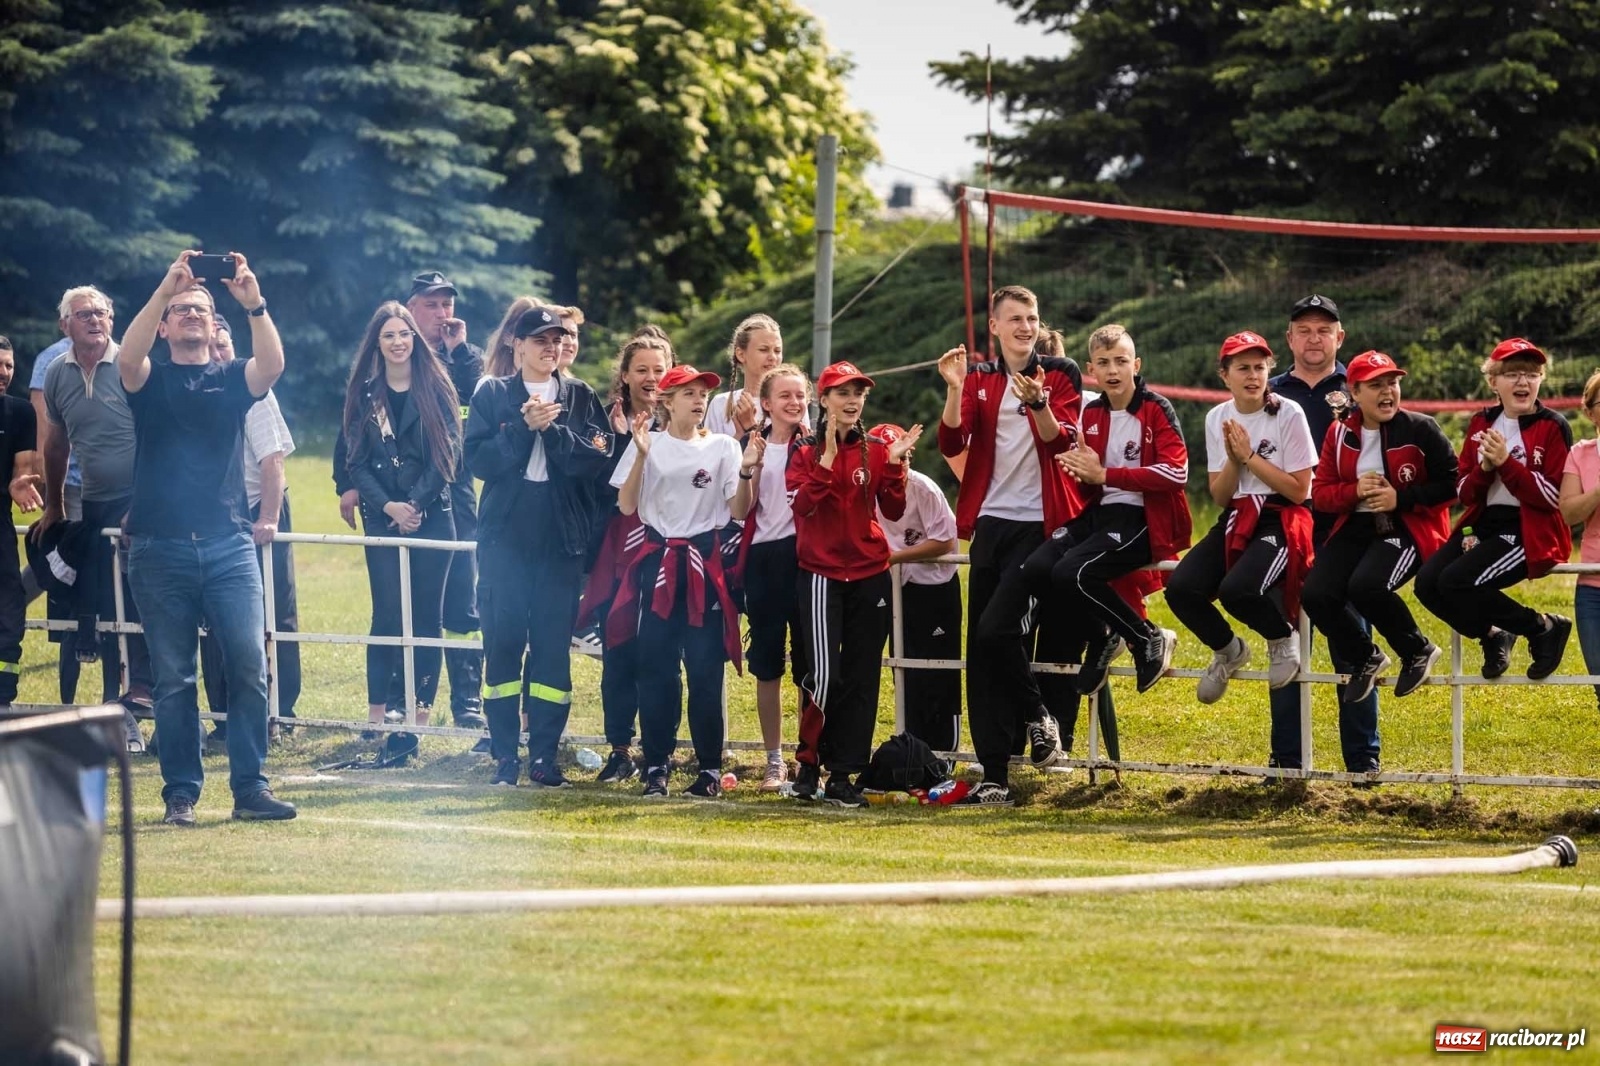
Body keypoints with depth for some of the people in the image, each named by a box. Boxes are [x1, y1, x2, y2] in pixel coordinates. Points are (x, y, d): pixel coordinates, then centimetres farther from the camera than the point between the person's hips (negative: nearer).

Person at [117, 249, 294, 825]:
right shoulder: (149, 380, 9)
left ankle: (251, 789, -3)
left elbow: (273, 364, -9)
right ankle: (181, 793, 6)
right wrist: (165, 287, -23)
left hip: (229, 544, 1)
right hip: (160, 548, -1)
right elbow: (127, 356, -14)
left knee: (249, 666, -7)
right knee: (173, 678, 1)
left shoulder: (233, 379, 12)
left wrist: (254, 304, -24)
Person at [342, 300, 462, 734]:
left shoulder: (434, 388, 3)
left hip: (432, 515, -1)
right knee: (388, 613, -6)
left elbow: (447, 452, -2)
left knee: (426, 613, -2)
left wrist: (417, 505, -11)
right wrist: (387, 506, -10)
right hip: (383, 516, 1)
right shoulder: (365, 393, 7)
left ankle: (421, 712, 2)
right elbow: (358, 461, 4)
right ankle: (377, 712, -4)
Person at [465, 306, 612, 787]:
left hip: (561, 537, 1)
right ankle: (505, 755, 3)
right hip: (505, 534, -1)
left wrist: (552, 428, -13)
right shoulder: (492, 395, 6)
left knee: (554, 644, -1)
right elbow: (477, 459, -5)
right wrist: (524, 428, -15)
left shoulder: (579, 397, 9)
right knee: (503, 641, -2)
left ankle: (544, 756, 3)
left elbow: (597, 457, -3)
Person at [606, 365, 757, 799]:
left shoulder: (722, 447, 4)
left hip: (704, 563, 0)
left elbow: (739, 511, 1)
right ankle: (656, 767, 5)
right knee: (656, 668, 0)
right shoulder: (649, 442, 3)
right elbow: (626, 506, -4)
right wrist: (642, 455, -14)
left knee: (705, 669, -2)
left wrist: (747, 471, -15)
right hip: (658, 562, 0)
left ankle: (710, 767, 3)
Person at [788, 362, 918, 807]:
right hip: (822, 574, -3)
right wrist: (828, 456, -21)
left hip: (869, 574, 3)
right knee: (824, 674, -14)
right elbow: (802, 504, -15)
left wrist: (894, 464, -12)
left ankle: (843, 775, 8)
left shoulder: (876, 451, 8)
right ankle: (809, 765, 2)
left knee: (861, 677, 2)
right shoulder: (806, 452, 0)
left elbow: (894, 510, 1)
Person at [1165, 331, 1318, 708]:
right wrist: (1233, 459, -11)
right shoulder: (1218, 419, 7)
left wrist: (1250, 456, -14)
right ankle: (1227, 650, 9)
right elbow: (1220, 497, 7)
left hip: (1282, 520, -5)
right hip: (1236, 520, 5)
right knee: (1181, 588, -20)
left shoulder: (1288, 414, -8)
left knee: (1236, 589, -33)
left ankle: (1283, 637, 1)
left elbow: (1299, 490, -10)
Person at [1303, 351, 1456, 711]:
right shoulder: (1340, 435, 7)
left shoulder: (1420, 430, -6)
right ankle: (1365, 659, 8)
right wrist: (1355, 491, -13)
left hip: (1409, 528, -5)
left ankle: (1417, 651, -6)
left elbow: (1452, 485, -6)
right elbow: (1320, 493, 7)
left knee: (1366, 586, -32)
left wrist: (1401, 498, -15)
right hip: (1355, 528, 5)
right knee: (1316, 594, -19)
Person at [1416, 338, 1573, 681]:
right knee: (1427, 583, -16)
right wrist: (1485, 468, -12)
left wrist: (1506, 463, -20)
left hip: (1532, 533, -6)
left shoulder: (1553, 427, -6)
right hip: (1484, 526, 6)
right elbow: (1465, 494, 10)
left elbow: (1555, 497, -14)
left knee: (1456, 581, -26)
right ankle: (1493, 636, 9)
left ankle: (1545, 628, -7)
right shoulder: (1481, 424, 10)